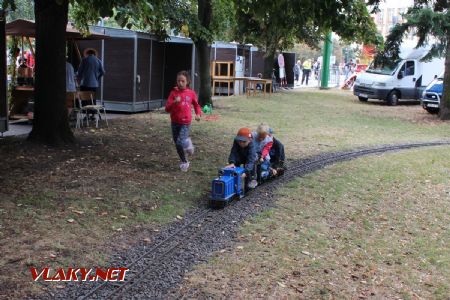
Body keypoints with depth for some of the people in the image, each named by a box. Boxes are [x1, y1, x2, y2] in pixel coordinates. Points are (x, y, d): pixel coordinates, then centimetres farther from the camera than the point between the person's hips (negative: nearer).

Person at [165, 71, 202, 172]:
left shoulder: (191, 93, -1)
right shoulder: (173, 93, -3)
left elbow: (196, 105, 16)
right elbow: (167, 109, -7)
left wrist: (198, 114, -3)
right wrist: (174, 102, -24)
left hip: (185, 123, -2)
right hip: (175, 122, 2)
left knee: (180, 143, -20)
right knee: (177, 145, 11)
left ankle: (188, 143, 15)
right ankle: (184, 162, 32)